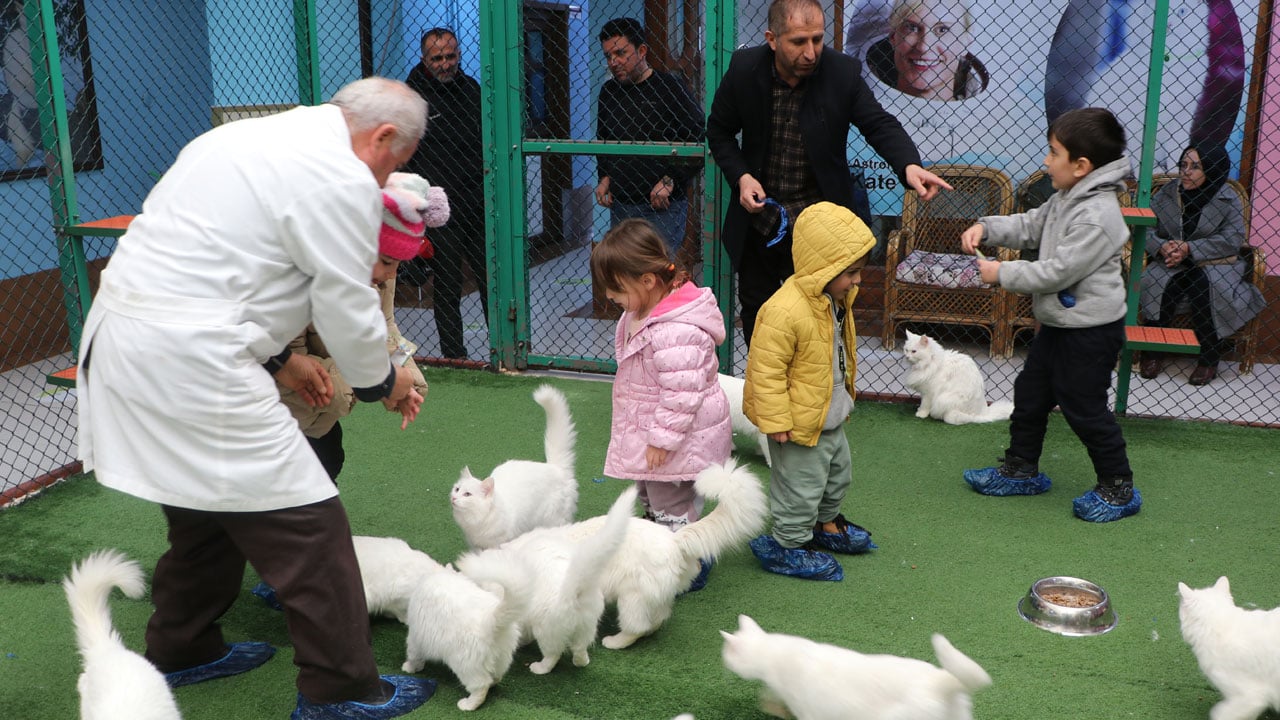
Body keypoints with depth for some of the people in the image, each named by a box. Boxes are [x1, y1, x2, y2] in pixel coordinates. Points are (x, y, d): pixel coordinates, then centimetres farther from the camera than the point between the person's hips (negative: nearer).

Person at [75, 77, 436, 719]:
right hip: (187, 366, -11)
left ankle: (181, 650, 43)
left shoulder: (249, 138, 18)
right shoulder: (341, 178, -12)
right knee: (307, 523, -2)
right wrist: (384, 381, 10)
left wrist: (275, 358, 26)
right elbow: (347, 306, -8)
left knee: (205, 509, 26)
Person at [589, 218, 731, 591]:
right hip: (650, 428, 11)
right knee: (650, 497, 25)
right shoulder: (641, 312, 0)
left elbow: (683, 394, -30)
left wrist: (662, 438, -23)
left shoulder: (675, 333, -33)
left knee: (671, 506, 5)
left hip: (677, 437, -11)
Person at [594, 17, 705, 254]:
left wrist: (670, 181, -14)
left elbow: (700, 139, -8)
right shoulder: (608, 91, 11)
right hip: (620, 205, 6)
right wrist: (605, 177, 9)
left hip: (663, 206, -5)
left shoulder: (670, 86, -5)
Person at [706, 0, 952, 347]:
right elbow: (720, 131, 3)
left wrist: (910, 165, -31)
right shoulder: (744, 68, -10)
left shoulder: (843, 71, -14)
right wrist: (740, 176, -13)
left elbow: (879, 124, -11)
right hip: (758, 218, 2)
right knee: (756, 317, 17)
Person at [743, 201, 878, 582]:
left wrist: (846, 375, 27)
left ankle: (824, 523, 49)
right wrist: (776, 421, -25)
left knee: (838, 472, 26)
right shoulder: (785, 311, -31)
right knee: (801, 485, 4)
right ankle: (787, 545, 24)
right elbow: (767, 371, -27)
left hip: (830, 416, 10)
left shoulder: (836, 299, -1)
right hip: (799, 421, -10)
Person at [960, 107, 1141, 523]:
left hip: (1091, 332, -10)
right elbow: (1029, 226, 15)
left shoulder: (1096, 216, -26)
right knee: (1030, 393, 17)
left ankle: (1118, 489, 18)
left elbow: (1057, 272, -27)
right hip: (1059, 323, 10)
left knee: (1085, 408, 1)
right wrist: (986, 229, -2)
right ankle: (1021, 470, 32)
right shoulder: (1067, 199, 5)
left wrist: (1002, 274, -18)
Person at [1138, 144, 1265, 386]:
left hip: (1215, 265, -1)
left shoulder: (1228, 199, -2)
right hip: (1171, 264, 1)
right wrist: (1162, 247, -23)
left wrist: (1189, 248, -21)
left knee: (1203, 285, -34)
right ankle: (1153, 352, -15)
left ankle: (1209, 359, -17)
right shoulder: (1167, 193, 3)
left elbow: (1232, 240, -10)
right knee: (1159, 285, -32)